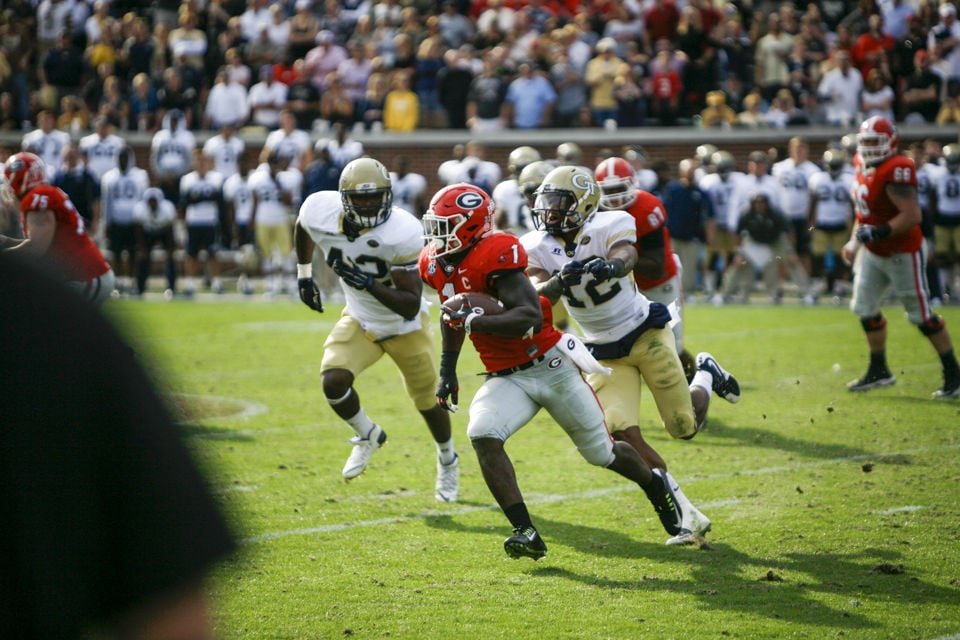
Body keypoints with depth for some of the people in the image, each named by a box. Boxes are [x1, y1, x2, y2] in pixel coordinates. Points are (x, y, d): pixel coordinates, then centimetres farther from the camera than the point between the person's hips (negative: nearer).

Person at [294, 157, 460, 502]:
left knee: (428, 402, 14)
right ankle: (368, 437, 12)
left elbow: (411, 305, -34)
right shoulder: (321, 213, -24)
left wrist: (369, 284, -45)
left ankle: (447, 461, 47)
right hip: (360, 320, 2)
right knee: (333, 382, -21)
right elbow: (302, 227, 6)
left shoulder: (402, 233, -35)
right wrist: (304, 274, 8)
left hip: (406, 327, -2)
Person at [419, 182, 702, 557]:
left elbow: (532, 318, -34)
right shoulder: (436, 266, 1)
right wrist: (447, 372, 21)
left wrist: (475, 321, -40)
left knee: (602, 453, 9)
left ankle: (657, 486, 41)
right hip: (506, 379, 6)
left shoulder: (493, 255, -24)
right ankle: (525, 533, -21)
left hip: (549, 366, -6)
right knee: (482, 435, -24)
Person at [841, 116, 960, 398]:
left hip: (902, 253, -9)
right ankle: (879, 371, 24)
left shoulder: (896, 171, -25)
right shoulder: (865, 167, 3)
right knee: (865, 308, 10)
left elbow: (912, 216, -31)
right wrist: (855, 240, 16)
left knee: (921, 315, -2)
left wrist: (876, 232, -32)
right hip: (873, 253, 9)